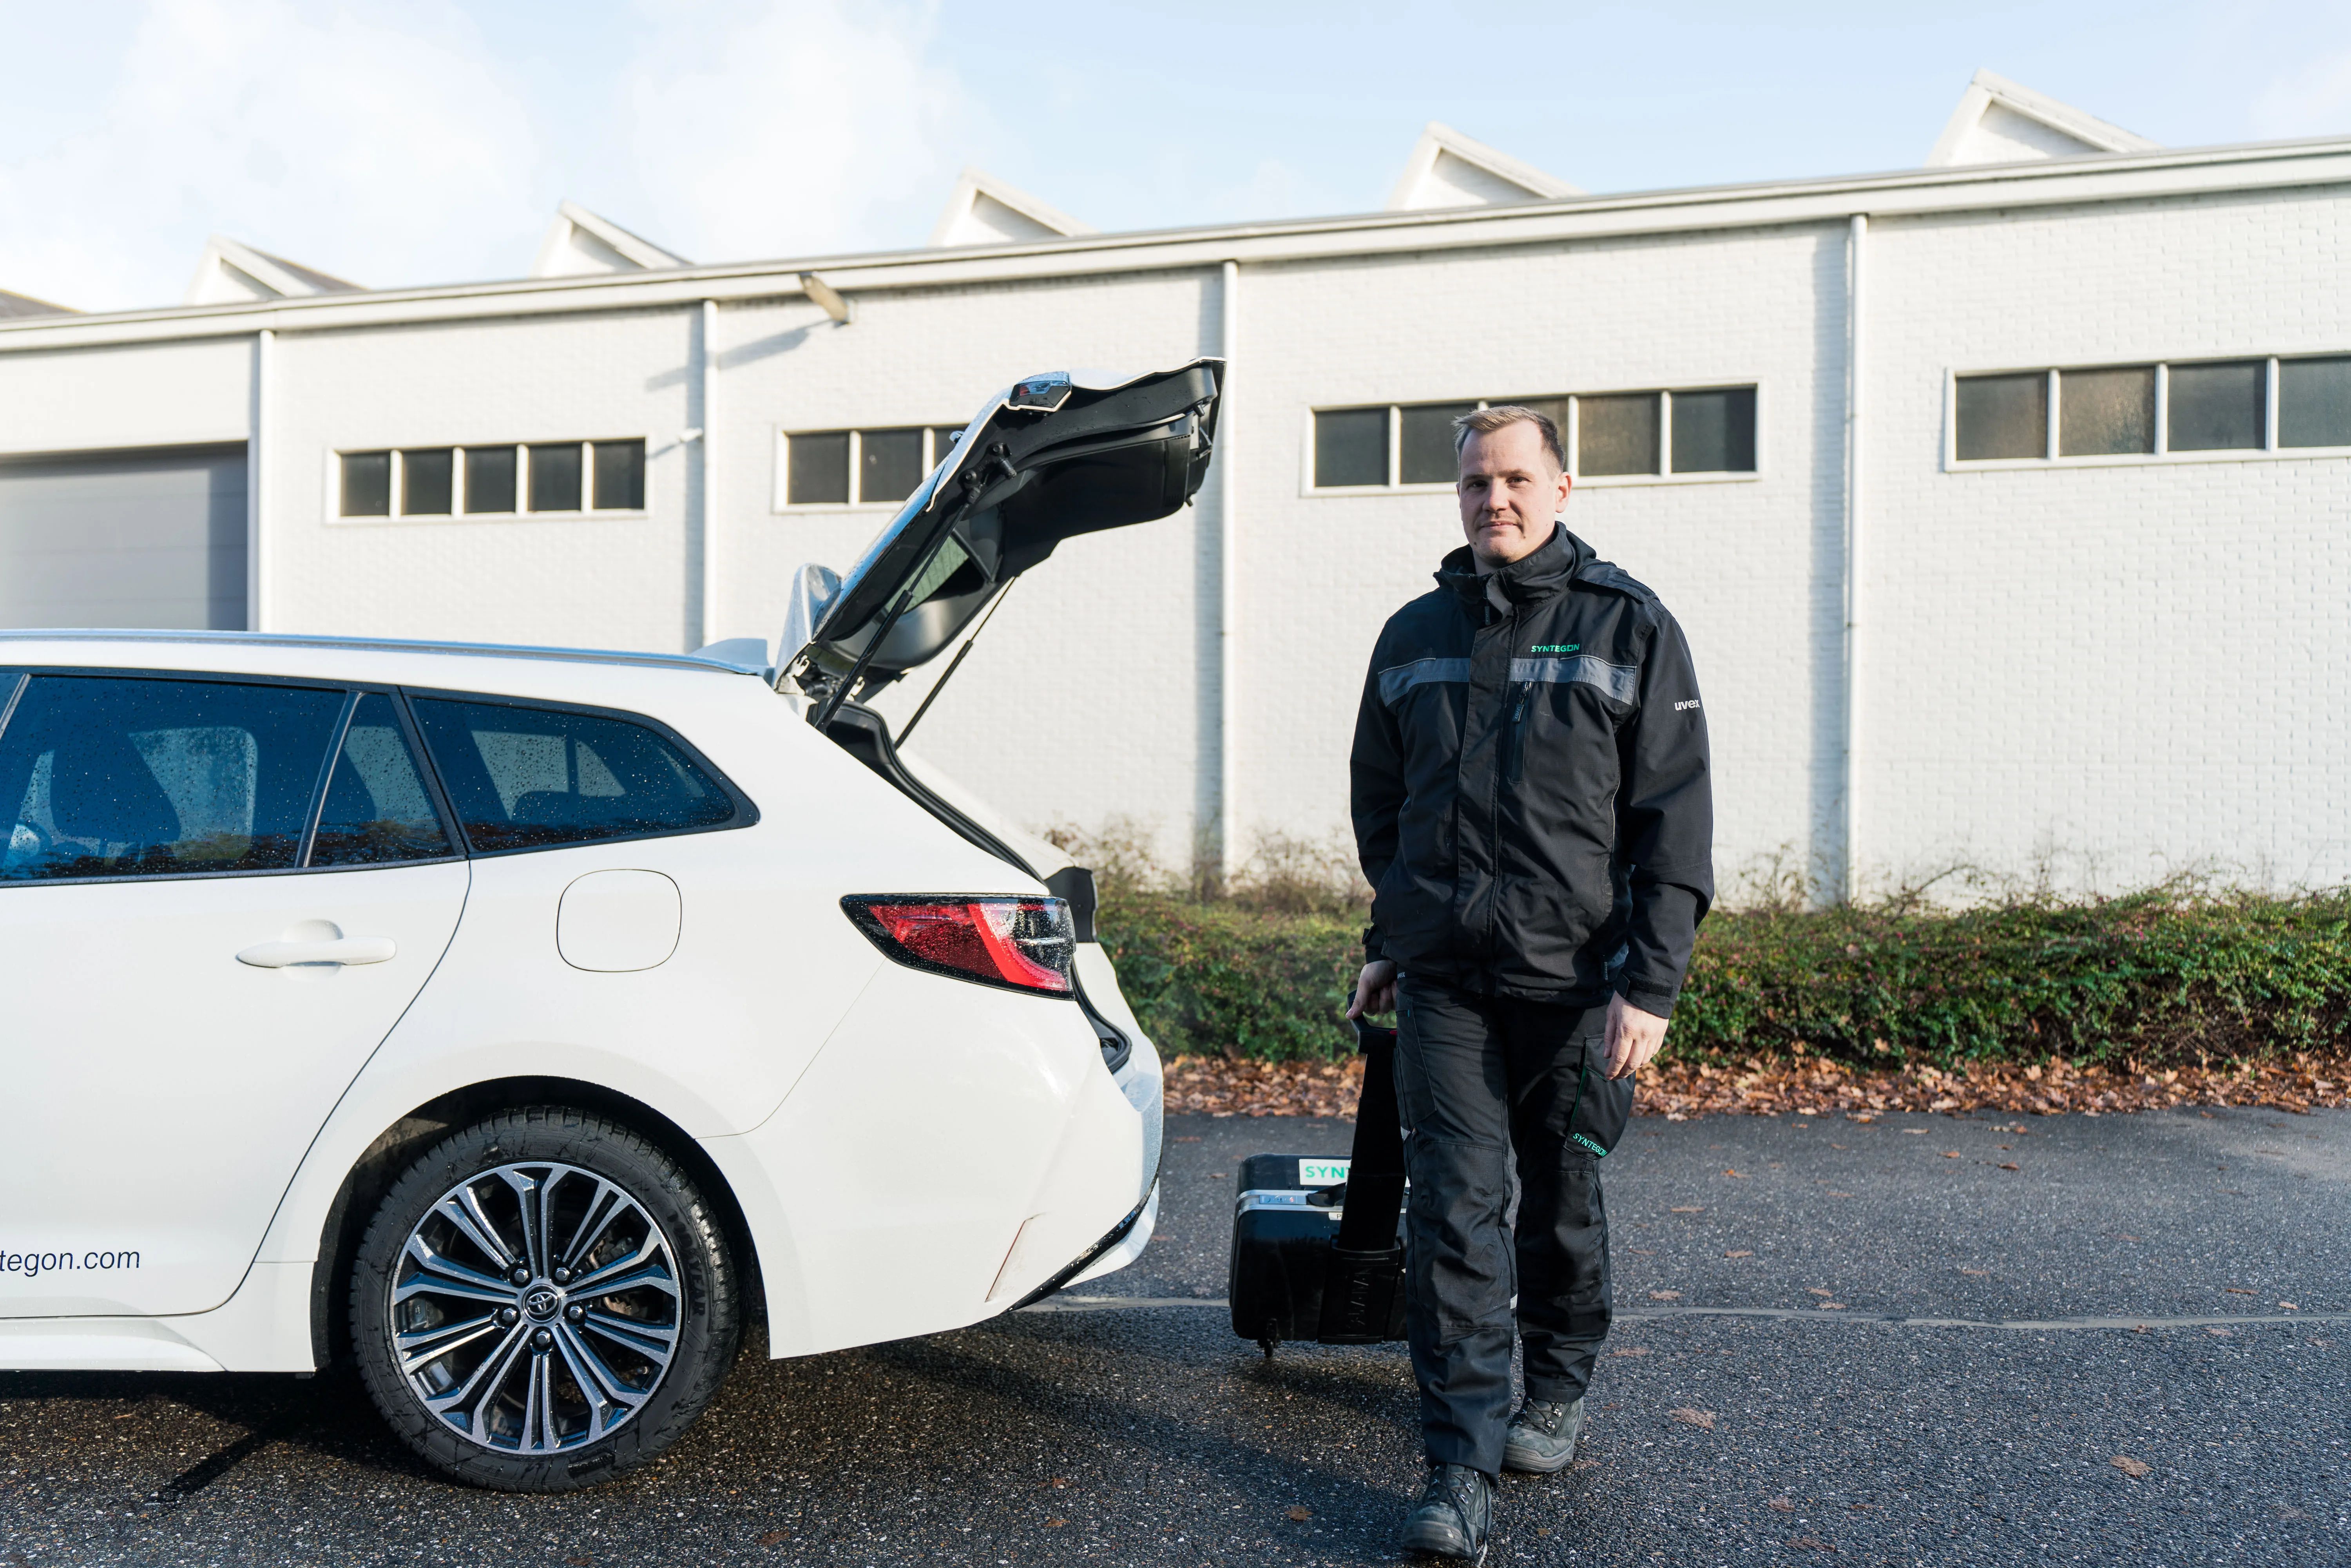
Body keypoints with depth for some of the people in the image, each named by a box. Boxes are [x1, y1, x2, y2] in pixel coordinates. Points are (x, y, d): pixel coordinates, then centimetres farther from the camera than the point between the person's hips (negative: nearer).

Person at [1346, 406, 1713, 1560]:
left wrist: (1651, 986, -12)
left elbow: (1675, 820, -5)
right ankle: (1462, 1468, 4)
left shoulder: (1630, 628, -1)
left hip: (1575, 977, -2)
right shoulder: (1414, 635, 11)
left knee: (1564, 1203, 13)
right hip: (1442, 979, 2)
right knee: (1453, 1212, -3)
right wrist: (1386, 942, 19)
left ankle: (1557, 1392, 36)